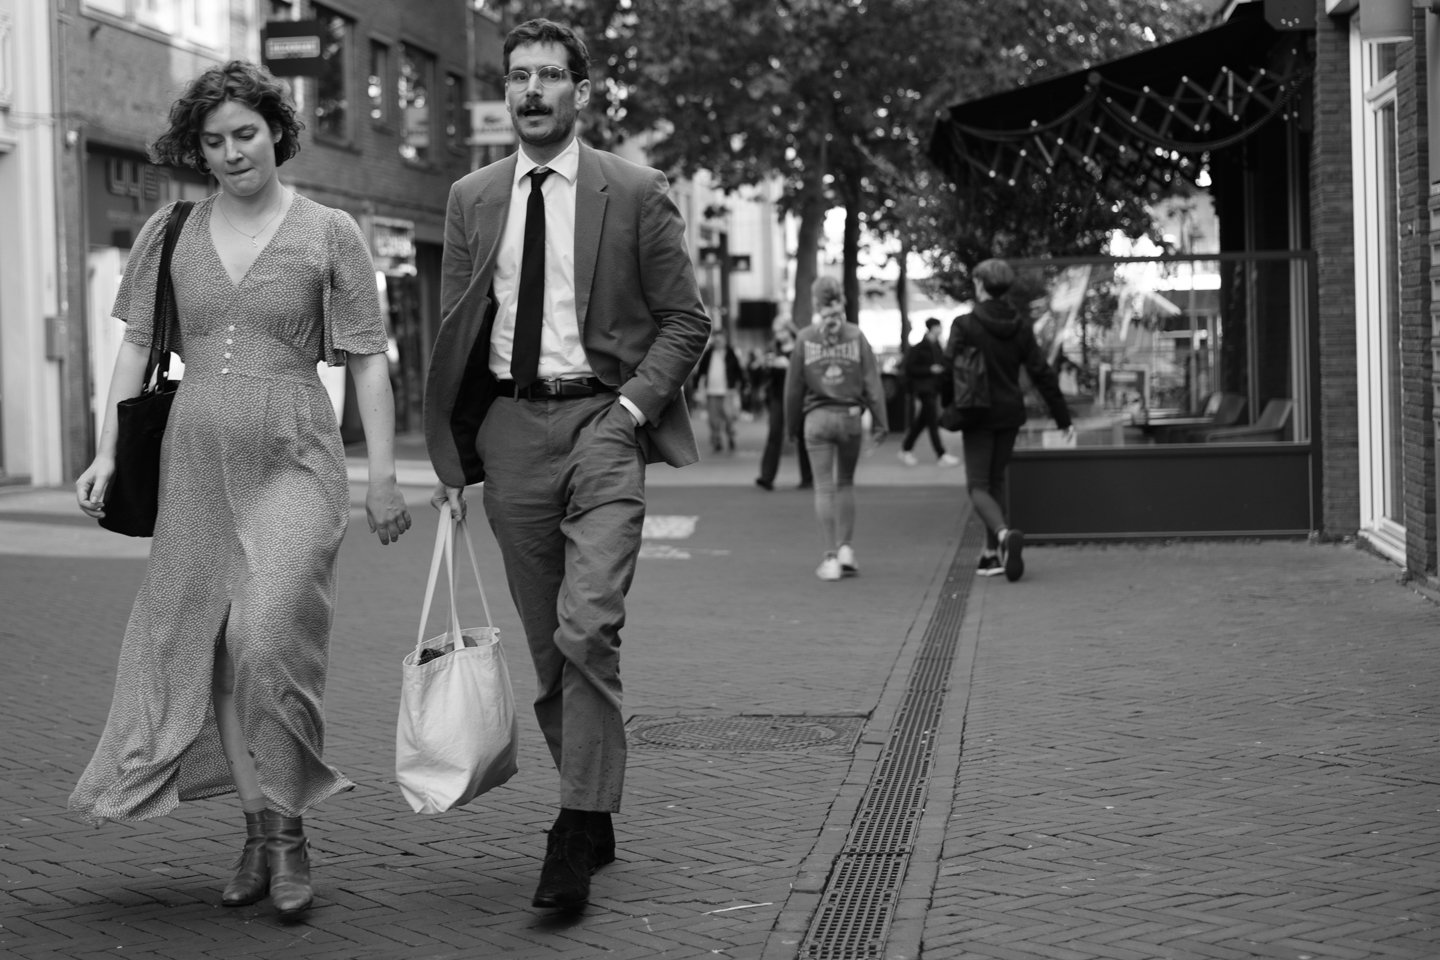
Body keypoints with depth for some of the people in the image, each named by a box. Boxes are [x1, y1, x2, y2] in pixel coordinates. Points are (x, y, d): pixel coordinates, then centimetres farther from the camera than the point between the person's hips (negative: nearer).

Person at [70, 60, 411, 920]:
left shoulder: (330, 234, 1)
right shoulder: (170, 234, 9)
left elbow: (368, 363, 1)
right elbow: (138, 347, 12)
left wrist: (384, 476, -4)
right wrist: (108, 454, 4)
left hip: (294, 462, -4)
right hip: (196, 461, 4)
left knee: (270, 639, -16)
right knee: (207, 647, 6)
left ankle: (286, 830, -3)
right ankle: (259, 829, 18)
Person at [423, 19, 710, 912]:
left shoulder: (637, 193, 1)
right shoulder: (472, 199, 11)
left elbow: (686, 321, 4)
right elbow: (454, 332, 14)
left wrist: (633, 405, -9)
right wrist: (453, 452, 8)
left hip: (600, 415, -4)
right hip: (509, 424, 4)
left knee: (588, 628, -18)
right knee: (546, 641, 8)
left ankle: (579, 831, -12)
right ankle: (592, 815, 20)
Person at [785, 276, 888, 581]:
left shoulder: (805, 338, -2)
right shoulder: (856, 336, -1)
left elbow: (794, 387, 1)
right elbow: (872, 382, -4)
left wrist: (793, 425, 12)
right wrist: (880, 421, -1)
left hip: (817, 418, -1)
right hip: (851, 417, 1)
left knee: (824, 488, 1)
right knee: (846, 483, 18)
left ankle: (830, 558, -3)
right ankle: (845, 547, 10)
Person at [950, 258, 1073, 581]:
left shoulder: (964, 326, -12)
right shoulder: (1020, 328, 2)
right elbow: (1043, 375, 0)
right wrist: (1063, 419, 4)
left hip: (979, 416, -5)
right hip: (1011, 415, 5)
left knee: (978, 486, -1)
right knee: (996, 481, 17)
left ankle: (1004, 534, -29)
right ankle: (992, 554, 19)